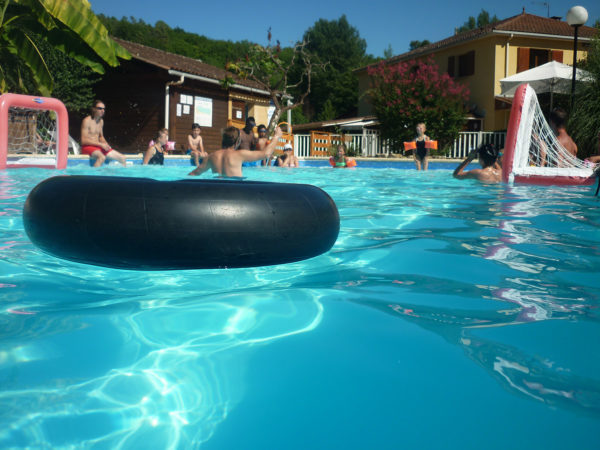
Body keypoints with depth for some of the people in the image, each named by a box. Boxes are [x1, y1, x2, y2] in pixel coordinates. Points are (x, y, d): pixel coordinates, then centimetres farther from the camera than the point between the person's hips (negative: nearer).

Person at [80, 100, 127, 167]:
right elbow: (84, 140, -16)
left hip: (98, 147, 8)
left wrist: (106, 144, 1)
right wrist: (101, 144, -18)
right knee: (102, 157, -40)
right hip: (88, 147, -8)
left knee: (122, 158, -2)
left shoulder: (101, 121, 13)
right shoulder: (87, 121, -11)